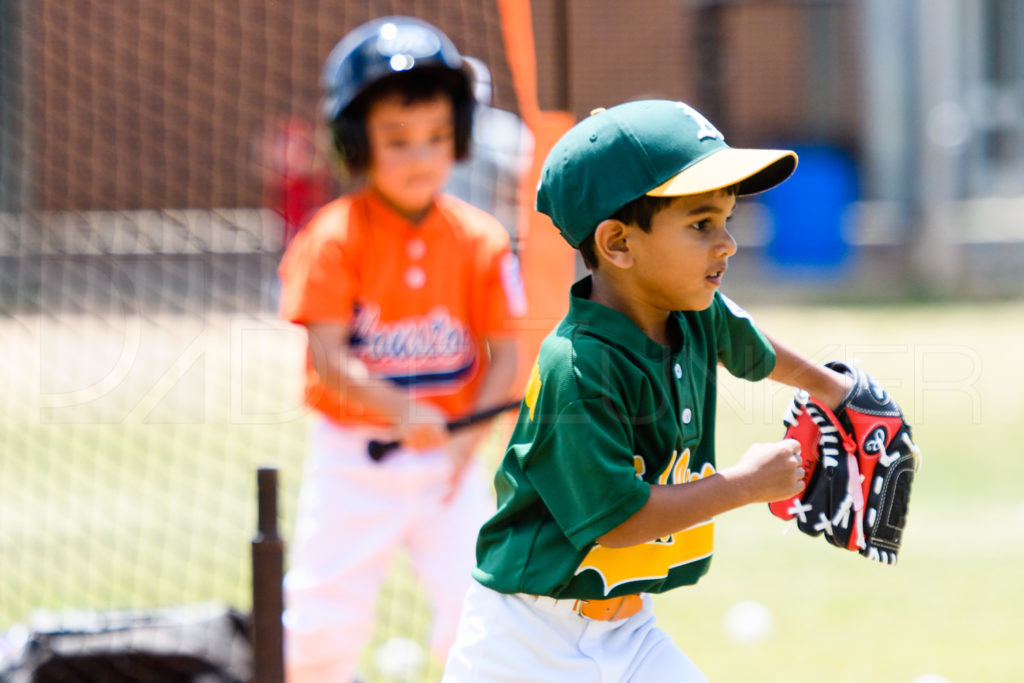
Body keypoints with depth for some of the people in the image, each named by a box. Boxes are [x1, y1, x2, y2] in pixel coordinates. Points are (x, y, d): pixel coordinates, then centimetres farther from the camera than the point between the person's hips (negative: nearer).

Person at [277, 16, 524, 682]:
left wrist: (468, 438, -18)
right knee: (322, 624, 2)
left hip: (449, 461, 1)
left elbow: (504, 355, -2)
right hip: (353, 458, -1)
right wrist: (401, 412, -32)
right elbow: (328, 357, -17)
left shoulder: (480, 239, -3)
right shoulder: (334, 237, -10)